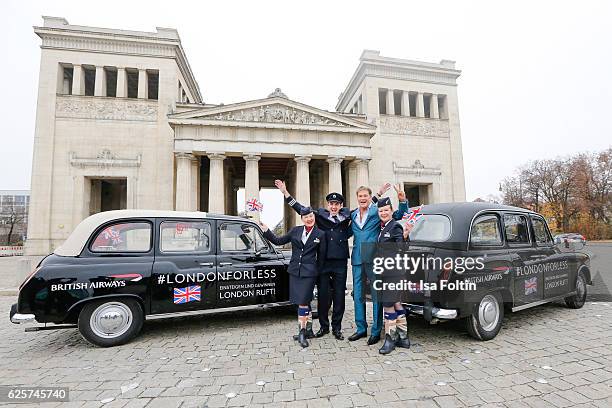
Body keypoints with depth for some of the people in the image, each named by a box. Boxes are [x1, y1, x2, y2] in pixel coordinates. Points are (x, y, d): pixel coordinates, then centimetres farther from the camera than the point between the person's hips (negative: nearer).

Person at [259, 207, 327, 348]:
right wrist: (266, 231, 3)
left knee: (303, 301, -7)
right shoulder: (295, 231, 6)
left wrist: (317, 272, 5)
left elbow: (321, 256, 4)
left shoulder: (320, 234, 0)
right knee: (304, 301, 12)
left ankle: (302, 332, 5)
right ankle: (308, 328, 28)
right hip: (294, 271, 3)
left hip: (309, 272, -3)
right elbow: (279, 241, 10)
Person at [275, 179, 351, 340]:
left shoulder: (347, 216, 6)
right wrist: (285, 192, -2)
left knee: (339, 296, 8)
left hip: (340, 263, 1)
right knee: (322, 296, 8)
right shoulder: (320, 215, 4)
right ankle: (323, 326, 25)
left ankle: (337, 328, 23)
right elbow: (300, 208, 2)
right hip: (323, 262, 0)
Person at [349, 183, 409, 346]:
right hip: (357, 259, 5)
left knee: (376, 295, 4)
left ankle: (376, 331, 16)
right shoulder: (353, 214, 12)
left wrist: (402, 200, -17)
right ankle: (361, 329, 25)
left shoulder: (377, 211, -1)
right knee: (357, 295, 11)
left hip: (373, 259, -5)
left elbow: (399, 215, 0)